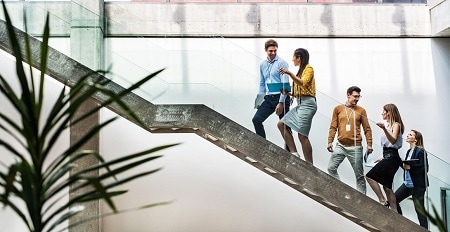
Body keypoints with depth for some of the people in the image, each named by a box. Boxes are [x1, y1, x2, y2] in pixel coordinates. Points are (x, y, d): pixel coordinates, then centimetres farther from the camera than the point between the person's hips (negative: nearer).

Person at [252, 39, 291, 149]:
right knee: (256, 119, -7)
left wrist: (281, 102, -18)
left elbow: (285, 84, -12)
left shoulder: (281, 63, -6)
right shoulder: (262, 65, 13)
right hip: (268, 98, 6)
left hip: (280, 97, -6)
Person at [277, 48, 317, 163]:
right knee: (281, 124, 3)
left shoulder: (308, 69, -2)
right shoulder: (301, 71, 22)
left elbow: (303, 83, -20)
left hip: (307, 104, -10)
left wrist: (290, 74, -26)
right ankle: (294, 153, -1)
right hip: (300, 104, 10)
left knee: (302, 135, -13)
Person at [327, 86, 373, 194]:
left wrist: (369, 144, -3)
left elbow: (367, 129, 4)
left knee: (359, 174, 4)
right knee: (331, 168, -6)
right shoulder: (338, 109, 7)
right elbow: (333, 127, 5)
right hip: (340, 145, 1)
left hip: (355, 147, -1)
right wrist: (330, 141, -2)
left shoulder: (361, 111, 4)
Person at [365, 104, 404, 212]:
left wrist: (384, 129, -35)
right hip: (388, 157, 9)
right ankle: (394, 212, 7)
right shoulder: (388, 125, 20)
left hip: (391, 157, -9)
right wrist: (383, 158, 22)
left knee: (370, 176, -16)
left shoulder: (396, 125, -4)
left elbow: (393, 141, -21)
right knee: (387, 186, 6)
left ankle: (382, 200, -14)